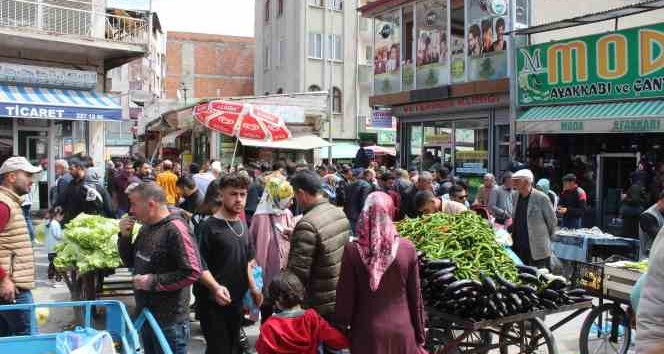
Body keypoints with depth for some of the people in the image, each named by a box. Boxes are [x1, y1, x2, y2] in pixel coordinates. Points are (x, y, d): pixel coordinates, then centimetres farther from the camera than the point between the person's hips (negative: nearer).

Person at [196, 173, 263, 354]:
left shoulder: (242, 225, 9)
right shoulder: (209, 226, -14)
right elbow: (199, 265, -18)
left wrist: (253, 287, 12)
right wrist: (215, 287, -32)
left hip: (238, 301, 7)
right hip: (214, 302, -7)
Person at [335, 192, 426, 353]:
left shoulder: (353, 250, -12)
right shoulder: (407, 248, -9)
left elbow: (345, 296, -7)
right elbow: (415, 296, -2)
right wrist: (420, 336, 9)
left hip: (367, 332, -1)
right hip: (402, 330, 1)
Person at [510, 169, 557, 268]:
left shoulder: (541, 198, -11)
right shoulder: (515, 197, 7)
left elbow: (552, 220, -3)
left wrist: (547, 237, 7)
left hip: (537, 249, -6)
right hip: (518, 248, 6)